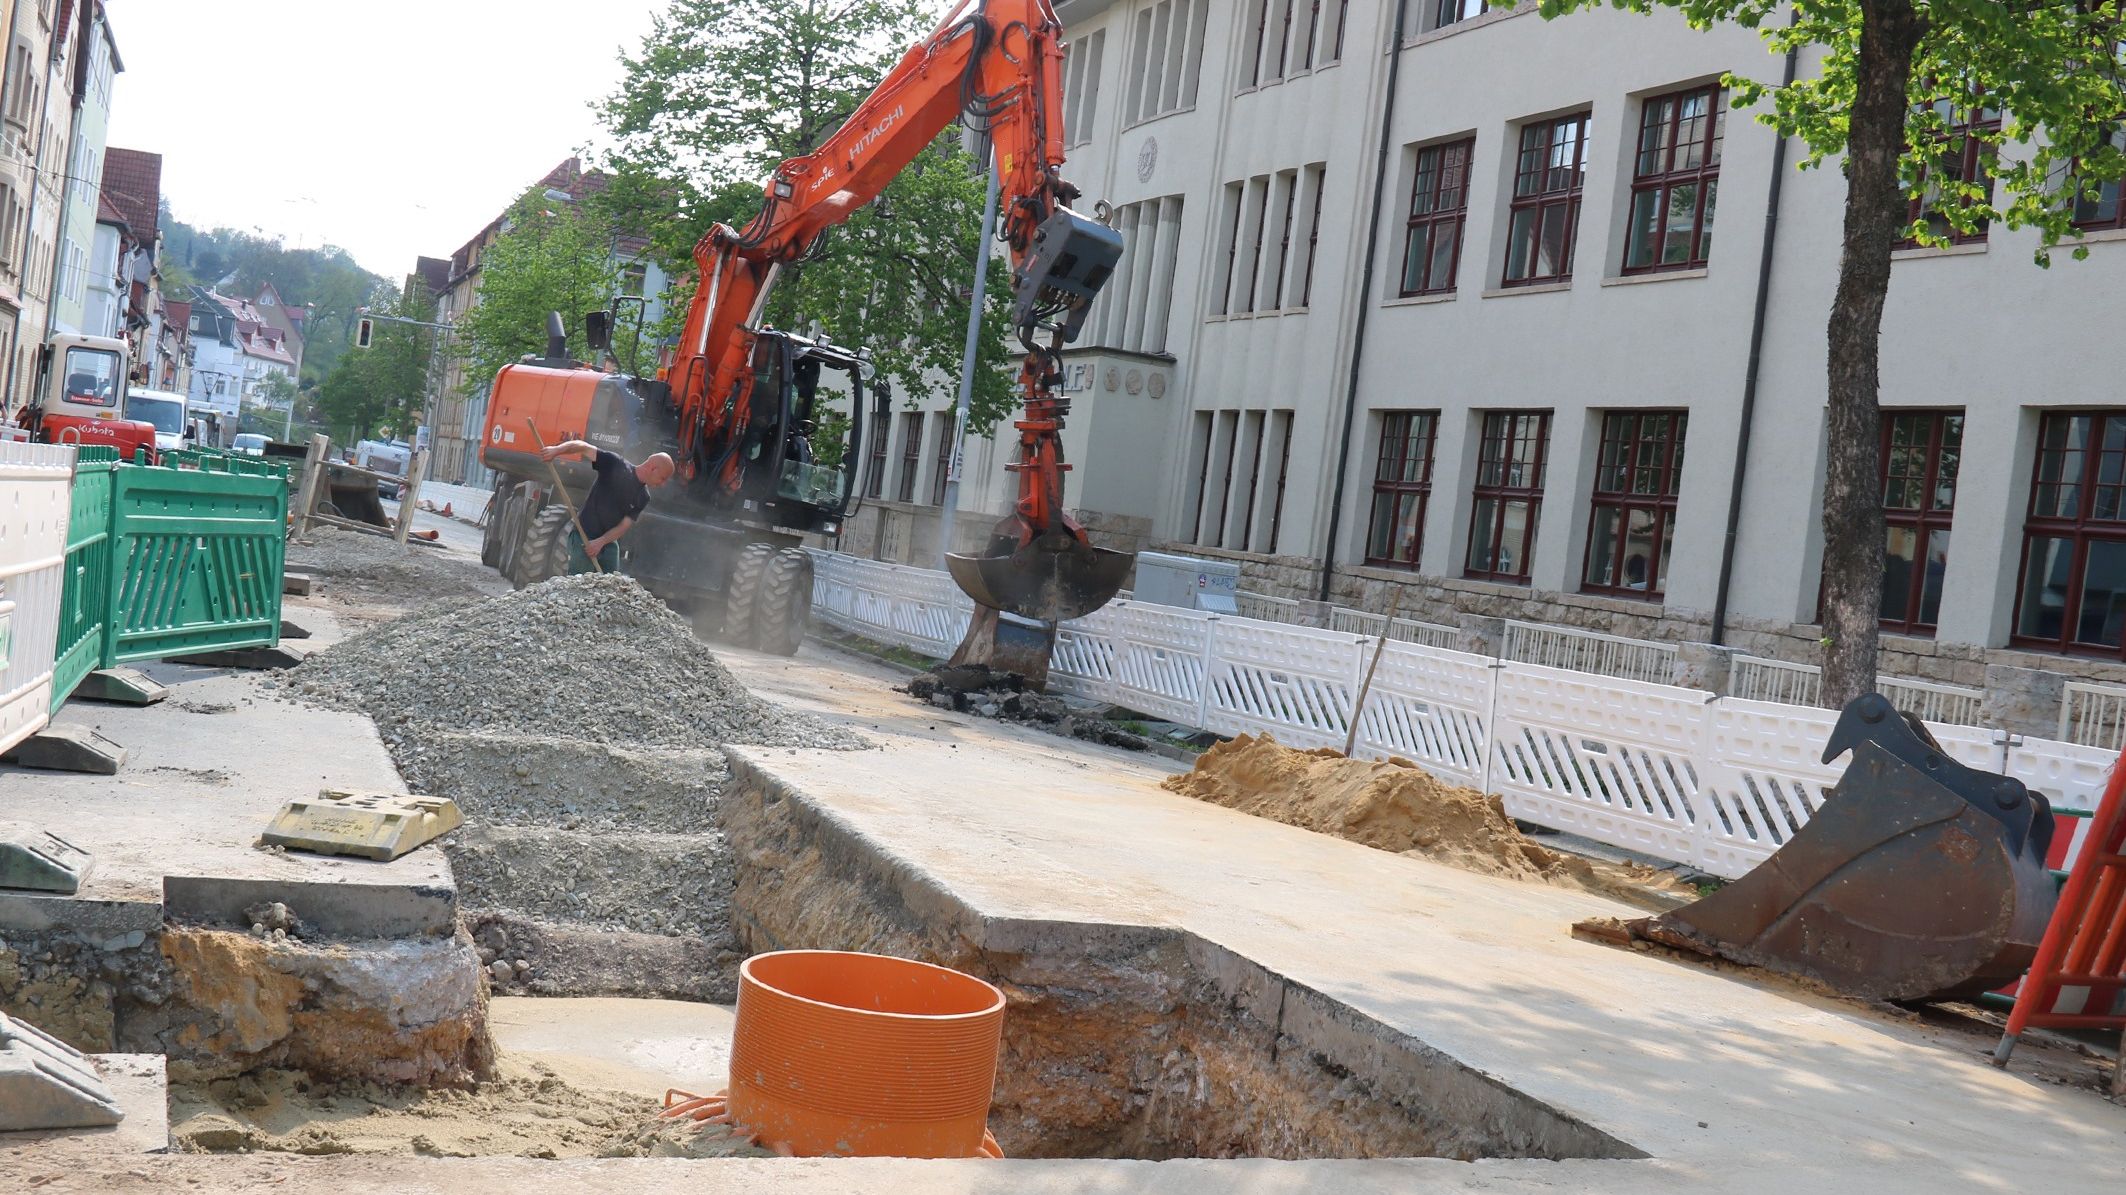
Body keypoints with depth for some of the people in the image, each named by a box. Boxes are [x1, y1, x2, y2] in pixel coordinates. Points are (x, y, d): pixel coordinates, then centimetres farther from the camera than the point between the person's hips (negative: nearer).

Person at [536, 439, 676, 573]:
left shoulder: (643, 498, 3)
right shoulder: (616, 465, -11)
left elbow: (624, 526, -3)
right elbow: (585, 448, -16)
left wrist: (601, 542, -18)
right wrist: (557, 449, -33)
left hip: (609, 542, 6)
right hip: (583, 537, -6)